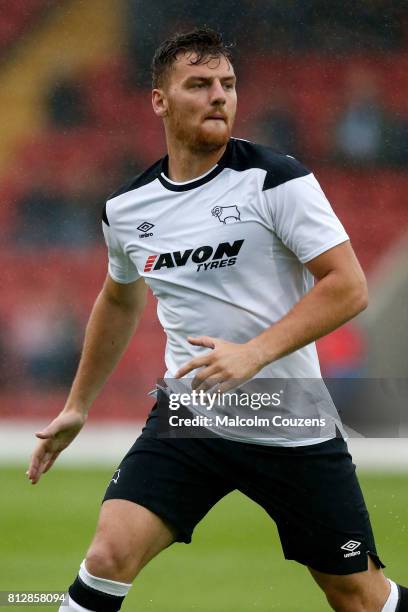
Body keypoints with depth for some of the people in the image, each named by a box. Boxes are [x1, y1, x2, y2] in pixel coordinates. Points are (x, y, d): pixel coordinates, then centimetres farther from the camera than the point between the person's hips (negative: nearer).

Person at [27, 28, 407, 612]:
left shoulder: (275, 179, -11)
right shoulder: (127, 209, 3)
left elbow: (349, 286, -15)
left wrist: (254, 354, -25)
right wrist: (78, 405, 28)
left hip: (294, 430, -3)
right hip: (187, 417, 3)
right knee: (110, 555, -18)